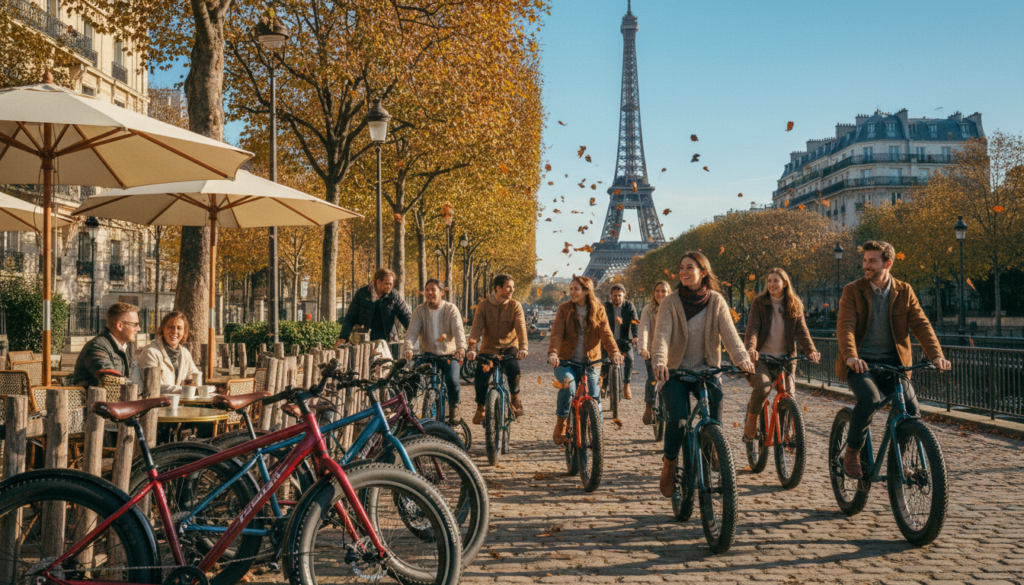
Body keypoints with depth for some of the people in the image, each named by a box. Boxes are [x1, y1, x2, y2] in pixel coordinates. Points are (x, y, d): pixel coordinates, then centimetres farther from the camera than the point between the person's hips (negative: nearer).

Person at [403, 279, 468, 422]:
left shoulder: (451, 309, -5)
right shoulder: (420, 311, 0)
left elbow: (458, 329, -20)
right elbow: (412, 331, -12)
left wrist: (461, 347, -40)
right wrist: (408, 348, -32)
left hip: (450, 354, -1)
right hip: (429, 354, 1)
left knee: (452, 379, -25)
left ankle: (454, 408, 3)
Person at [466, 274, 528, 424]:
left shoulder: (515, 306, -4)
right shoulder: (483, 306, -4)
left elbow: (521, 328, -16)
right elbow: (476, 328, -13)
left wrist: (523, 347, -34)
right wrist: (472, 348, -30)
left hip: (509, 347, -1)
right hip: (488, 348, 1)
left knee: (513, 367, -31)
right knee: (480, 377, -18)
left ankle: (515, 396, -4)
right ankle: (480, 408, 8)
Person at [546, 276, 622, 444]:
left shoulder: (598, 311, 3)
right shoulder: (564, 309, 0)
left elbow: (606, 334, -9)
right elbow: (557, 334, -12)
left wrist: (614, 352, -28)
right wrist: (553, 353, -31)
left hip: (589, 362, 2)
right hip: (566, 361, -1)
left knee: (594, 397, -9)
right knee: (568, 385, -28)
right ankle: (560, 423, -8)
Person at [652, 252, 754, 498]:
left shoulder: (716, 301, 1)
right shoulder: (671, 303, -4)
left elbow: (729, 332, -11)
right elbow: (662, 335, -16)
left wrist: (742, 357, -31)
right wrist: (659, 361, -37)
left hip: (707, 370, 1)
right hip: (676, 372, -1)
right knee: (678, 419, -21)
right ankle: (669, 464, 5)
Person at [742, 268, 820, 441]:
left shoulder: (795, 305, 6)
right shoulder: (759, 303, -1)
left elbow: (802, 331, -4)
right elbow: (752, 328, -13)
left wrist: (811, 350, -23)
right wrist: (750, 348, -33)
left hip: (785, 357, 3)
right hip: (763, 357, -3)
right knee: (762, 387, -28)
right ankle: (751, 418, -2)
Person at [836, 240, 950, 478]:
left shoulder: (904, 292, 6)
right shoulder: (853, 291, -2)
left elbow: (921, 324, -2)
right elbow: (845, 326, -14)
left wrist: (936, 354, -19)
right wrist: (850, 356, -33)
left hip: (891, 363, 3)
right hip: (859, 363, -3)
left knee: (911, 411, -12)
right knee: (870, 399, -30)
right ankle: (852, 452, -9)